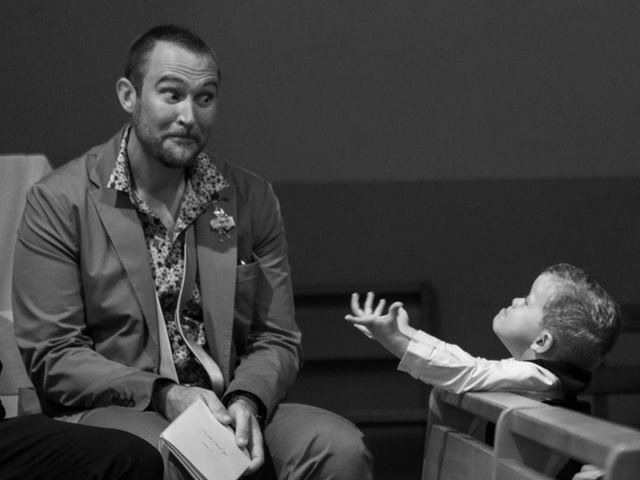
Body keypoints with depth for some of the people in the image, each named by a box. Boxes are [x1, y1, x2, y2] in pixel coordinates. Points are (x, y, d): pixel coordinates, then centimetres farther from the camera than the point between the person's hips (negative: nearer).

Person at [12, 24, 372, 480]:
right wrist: (163, 395, -18)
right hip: (109, 413, -4)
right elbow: (51, 356, -5)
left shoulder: (253, 199, 11)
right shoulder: (59, 201, -1)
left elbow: (277, 340, 11)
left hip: (230, 412, 4)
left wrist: (246, 399, -12)